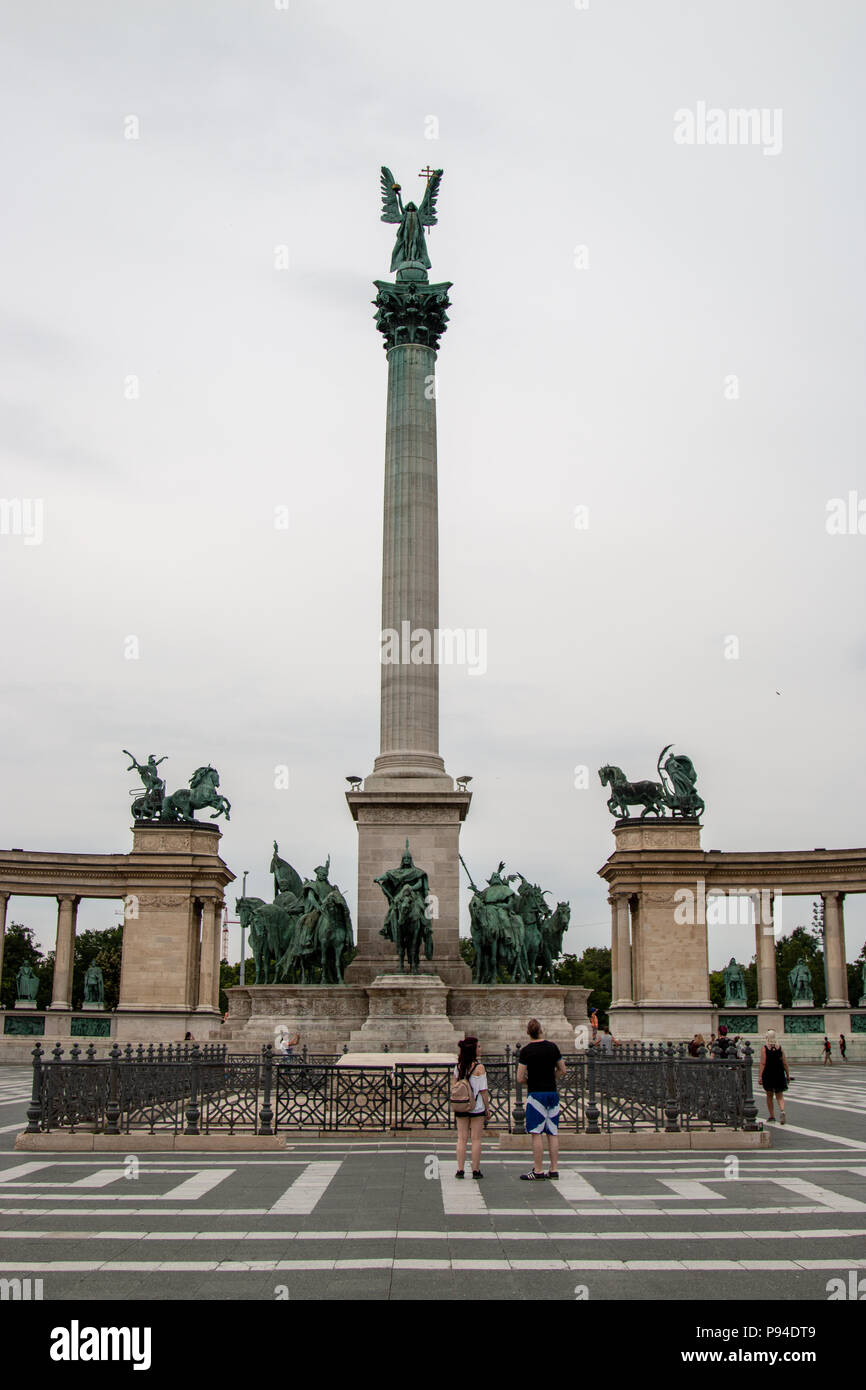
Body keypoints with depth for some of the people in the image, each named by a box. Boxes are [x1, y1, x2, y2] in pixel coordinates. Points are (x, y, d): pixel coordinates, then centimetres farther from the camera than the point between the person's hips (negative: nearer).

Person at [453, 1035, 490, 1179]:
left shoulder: (458, 1067, 3)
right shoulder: (479, 1067, -12)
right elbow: (483, 1091, -10)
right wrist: (488, 1109, -2)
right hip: (477, 1108, -4)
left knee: (462, 1139, 8)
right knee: (476, 1139, 3)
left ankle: (460, 1170, 6)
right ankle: (475, 1170, 6)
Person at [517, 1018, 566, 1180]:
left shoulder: (526, 1051, -9)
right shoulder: (552, 1047, 4)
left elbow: (520, 1079, -9)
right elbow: (562, 1071, 14)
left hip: (536, 1094, -5)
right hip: (553, 1092, 5)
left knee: (536, 1133, -2)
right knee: (553, 1133, 8)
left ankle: (538, 1171, -1)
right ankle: (554, 1170, 10)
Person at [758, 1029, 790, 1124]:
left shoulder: (764, 1048, -8)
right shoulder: (780, 1048, 1)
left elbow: (762, 1063, -13)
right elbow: (785, 1063, 2)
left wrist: (760, 1076, -13)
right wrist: (788, 1075, 11)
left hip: (768, 1075, -2)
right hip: (779, 1075, 2)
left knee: (769, 1096, 13)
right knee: (779, 1095, 10)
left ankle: (772, 1117, 15)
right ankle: (782, 1111, -17)